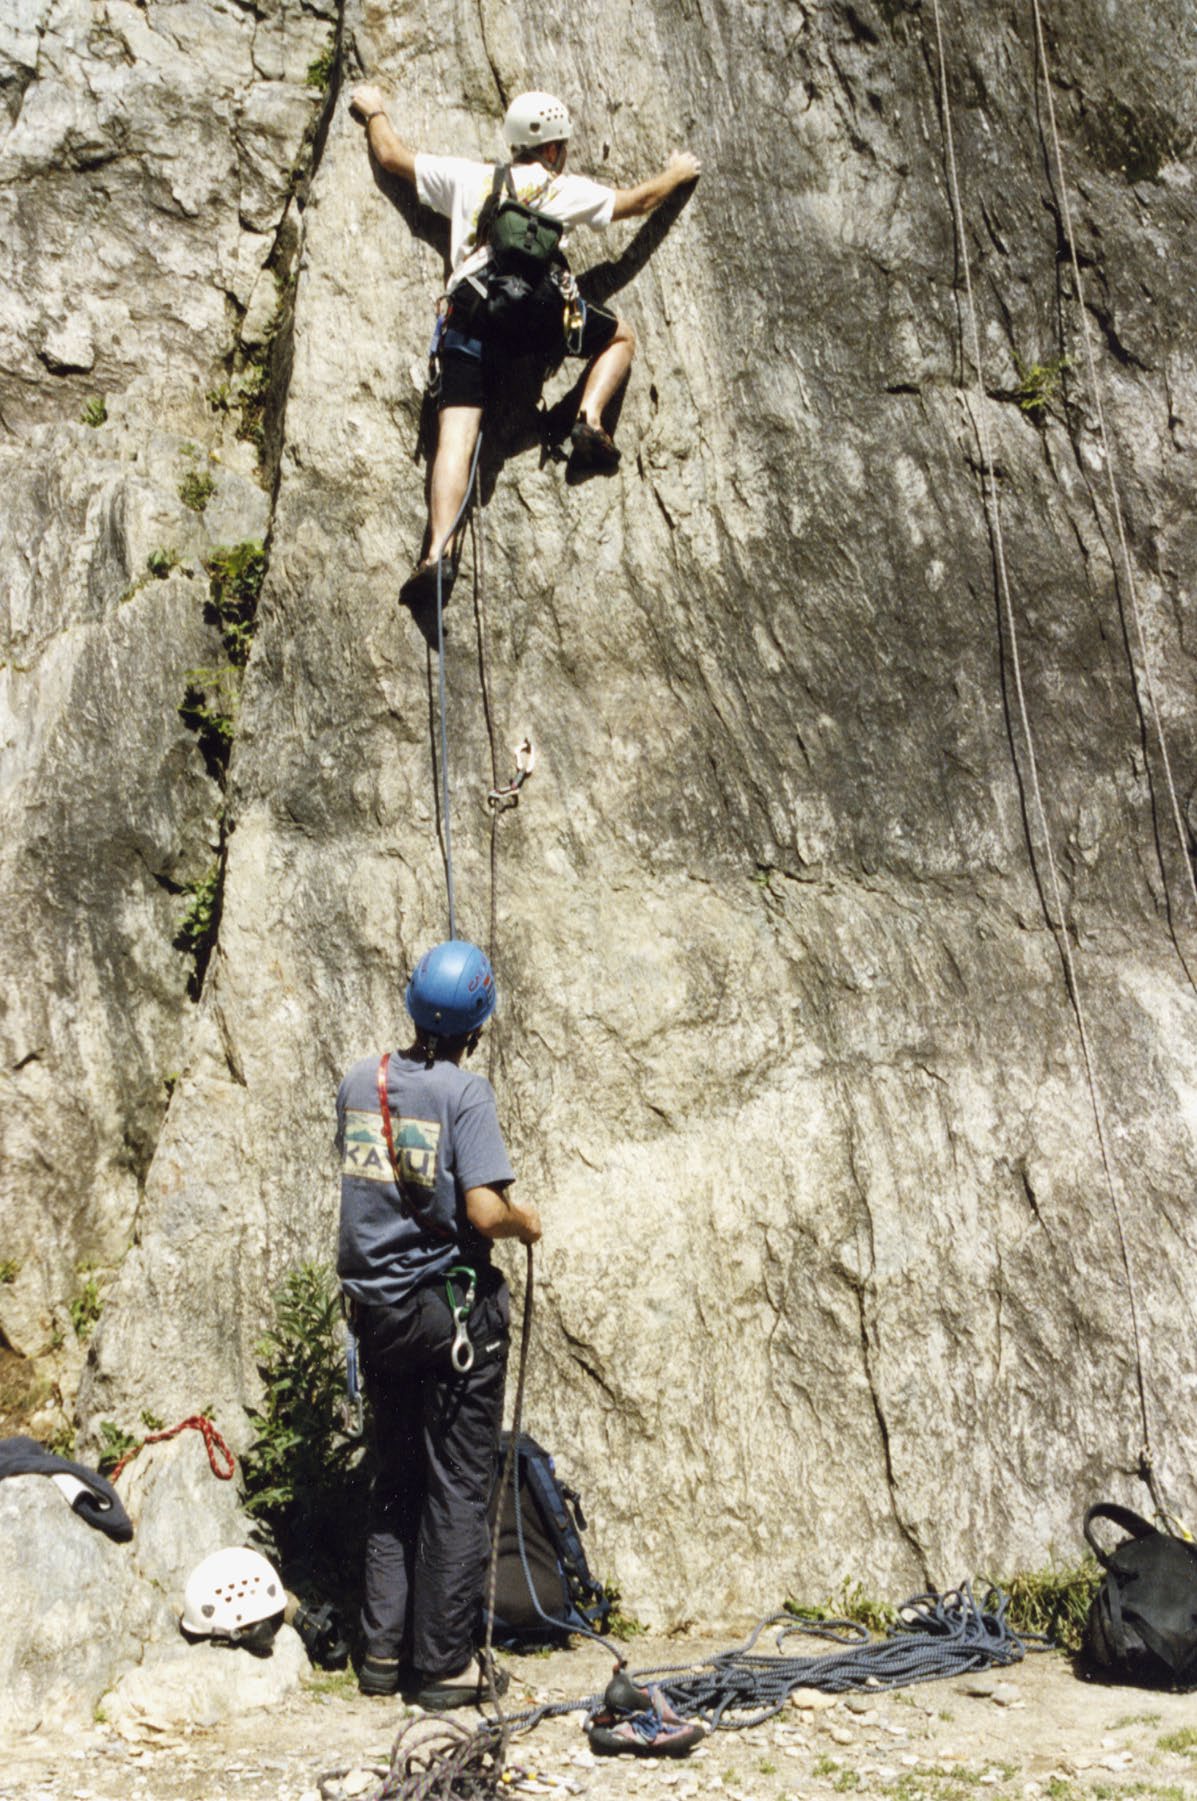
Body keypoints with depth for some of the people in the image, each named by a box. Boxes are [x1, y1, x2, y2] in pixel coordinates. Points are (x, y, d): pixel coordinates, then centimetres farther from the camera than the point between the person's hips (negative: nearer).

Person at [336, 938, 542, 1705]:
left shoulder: (360, 1082, 3)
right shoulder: (465, 1092, -15)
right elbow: (485, 1211, -21)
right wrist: (528, 1219, -1)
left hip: (378, 1309, 6)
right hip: (453, 1310, -6)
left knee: (394, 1483, 18)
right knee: (457, 1489, 6)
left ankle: (382, 1654, 23)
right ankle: (442, 1667, 12)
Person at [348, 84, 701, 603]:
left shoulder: (467, 176, 29)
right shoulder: (567, 189, 26)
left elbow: (391, 156, 37)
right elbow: (639, 200, 38)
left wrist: (375, 111, 58)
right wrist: (677, 172, 57)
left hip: (472, 310, 1)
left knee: (455, 437, -10)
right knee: (621, 335, 26)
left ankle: (440, 548, -31)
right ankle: (591, 417, 0)